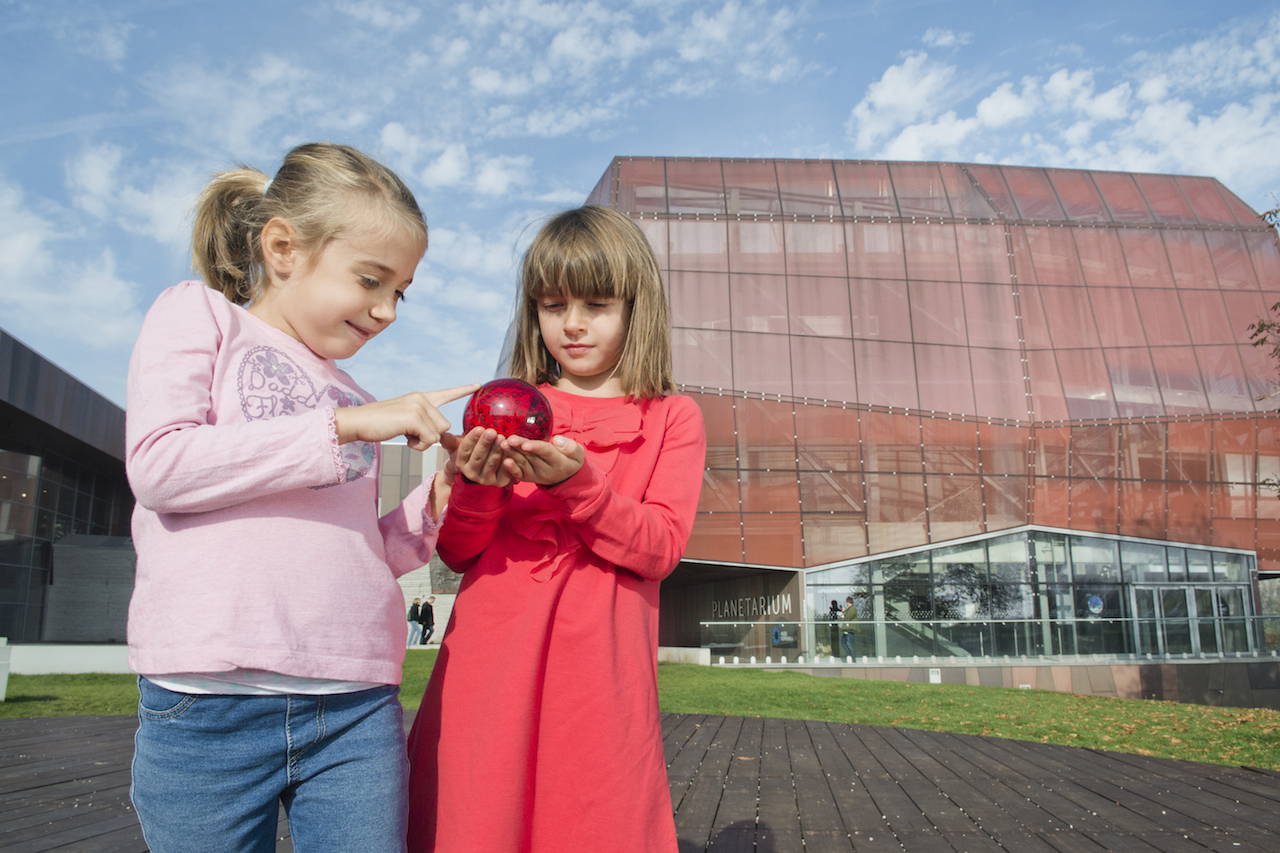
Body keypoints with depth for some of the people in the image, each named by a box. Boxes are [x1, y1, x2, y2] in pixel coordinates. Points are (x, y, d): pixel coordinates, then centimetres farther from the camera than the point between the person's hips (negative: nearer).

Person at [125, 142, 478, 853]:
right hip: (208, 703, -4)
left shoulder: (352, 402, 18)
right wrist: (347, 427, -12)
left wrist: (443, 495, 1)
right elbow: (159, 465, -11)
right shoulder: (200, 315, 6)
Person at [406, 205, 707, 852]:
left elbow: (659, 548, -5)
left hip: (599, 671, -1)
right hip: (489, 663, 2)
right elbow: (457, 553, 8)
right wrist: (476, 488, -12)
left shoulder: (671, 419, 8)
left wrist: (577, 482, -19)